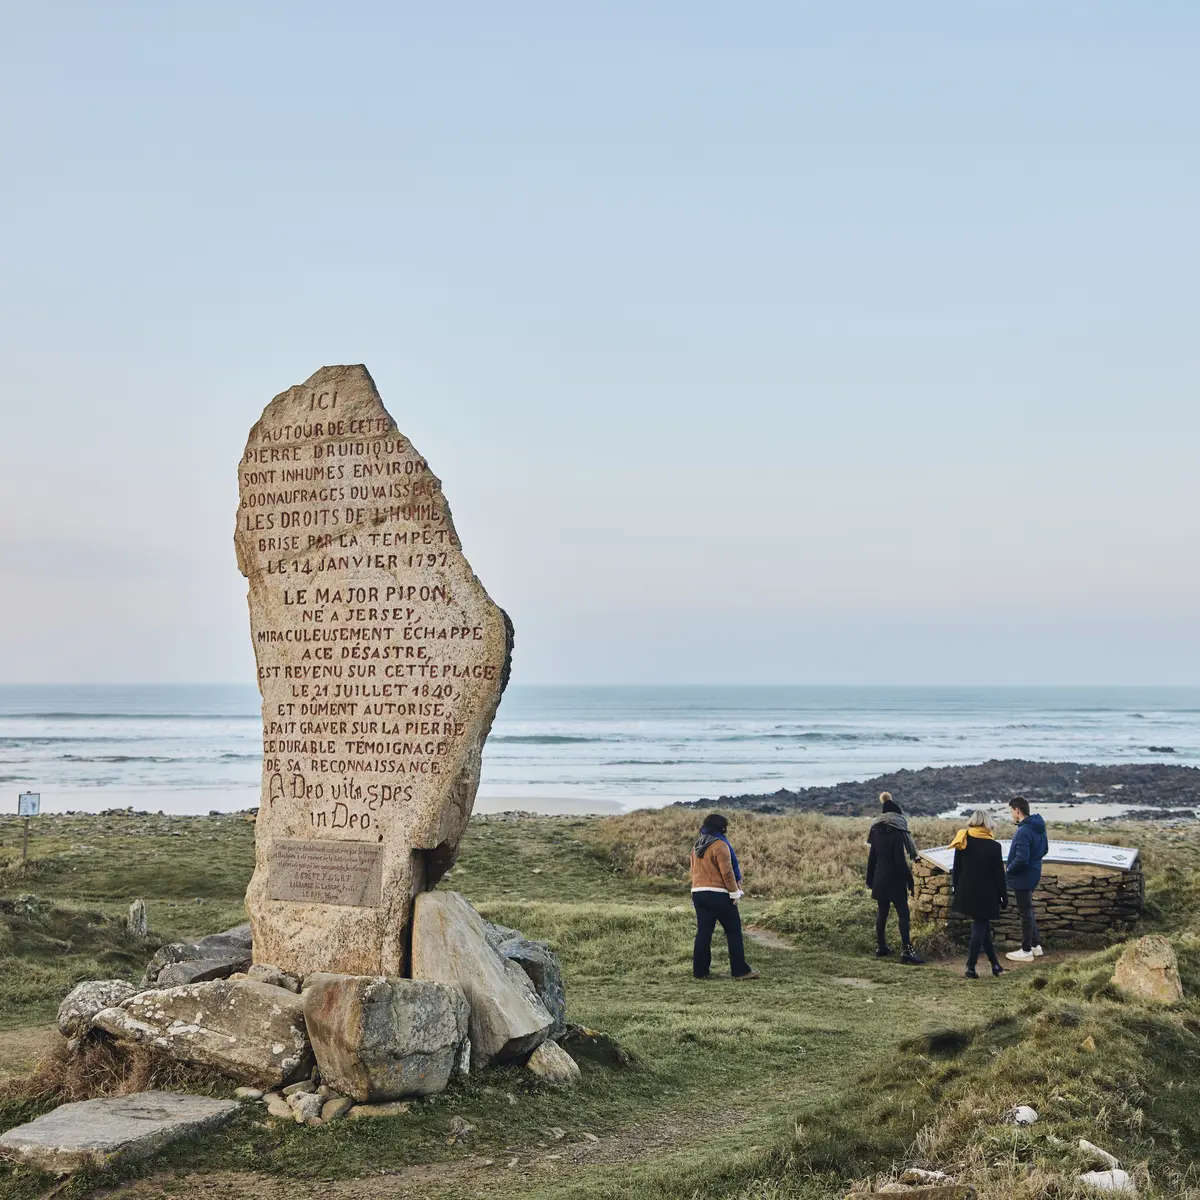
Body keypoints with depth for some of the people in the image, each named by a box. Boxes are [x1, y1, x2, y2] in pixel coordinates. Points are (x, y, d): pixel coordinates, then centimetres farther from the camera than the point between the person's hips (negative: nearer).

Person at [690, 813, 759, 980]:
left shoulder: (697, 846, 13)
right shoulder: (720, 845, -12)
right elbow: (727, 872, -14)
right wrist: (735, 892, -8)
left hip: (698, 893, 7)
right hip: (718, 894, -7)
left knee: (703, 932, 8)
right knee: (733, 931, 1)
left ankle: (700, 971, 6)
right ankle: (740, 970, 0)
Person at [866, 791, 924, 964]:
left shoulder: (876, 832, 7)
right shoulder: (897, 834, -14)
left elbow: (871, 858, 12)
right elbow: (900, 860, -17)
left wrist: (870, 879, 18)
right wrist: (909, 878, -9)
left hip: (879, 879, 7)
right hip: (895, 880, -7)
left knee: (882, 912, 14)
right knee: (903, 913, -6)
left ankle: (881, 947, 19)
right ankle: (906, 950, -12)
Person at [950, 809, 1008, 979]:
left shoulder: (963, 842, -2)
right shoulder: (994, 846, -12)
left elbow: (956, 871, 4)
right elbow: (999, 875, -8)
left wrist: (957, 891, 14)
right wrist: (1004, 897, 2)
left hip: (966, 893, 4)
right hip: (986, 894, -4)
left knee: (983, 926, 16)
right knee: (980, 927, 4)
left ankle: (995, 964, 21)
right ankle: (971, 967, 3)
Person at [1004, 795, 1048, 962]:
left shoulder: (1023, 832, -27)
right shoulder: (1039, 827, 4)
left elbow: (1021, 859, -30)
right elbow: (1044, 849, 16)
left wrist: (1008, 869, -14)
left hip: (1022, 878, -9)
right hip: (1033, 874, 9)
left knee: (1025, 913, 2)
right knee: (1029, 910, 21)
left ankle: (1026, 951, 13)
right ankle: (1036, 945, 30)